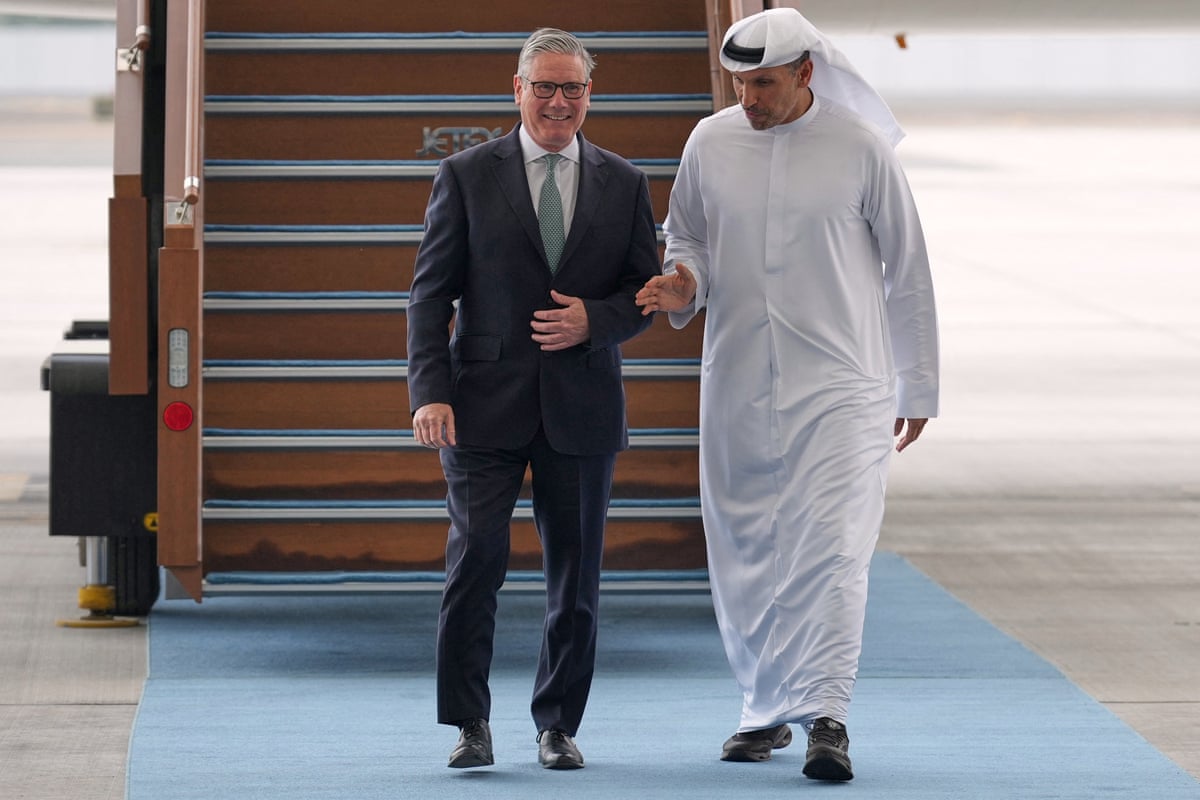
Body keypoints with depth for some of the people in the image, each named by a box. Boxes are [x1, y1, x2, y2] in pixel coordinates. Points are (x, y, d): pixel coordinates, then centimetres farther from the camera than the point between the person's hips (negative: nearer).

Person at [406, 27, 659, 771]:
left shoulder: (624, 184, 9)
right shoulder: (467, 176, 3)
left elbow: (648, 290, 10)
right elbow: (431, 292, 1)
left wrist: (594, 321, -11)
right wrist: (430, 392, -9)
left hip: (583, 406, 2)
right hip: (486, 404, -2)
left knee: (576, 574, 6)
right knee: (475, 564, -8)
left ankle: (559, 725, 17)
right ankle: (471, 725, 2)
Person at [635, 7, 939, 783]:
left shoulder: (860, 147, -4)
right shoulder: (711, 144, 4)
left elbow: (908, 270, 4)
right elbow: (688, 238, 19)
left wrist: (917, 389, 7)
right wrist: (684, 285, -6)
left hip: (837, 384, -4)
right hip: (737, 384, 4)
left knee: (831, 550, -14)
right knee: (745, 556, 8)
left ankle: (828, 717, -17)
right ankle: (766, 709, 21)